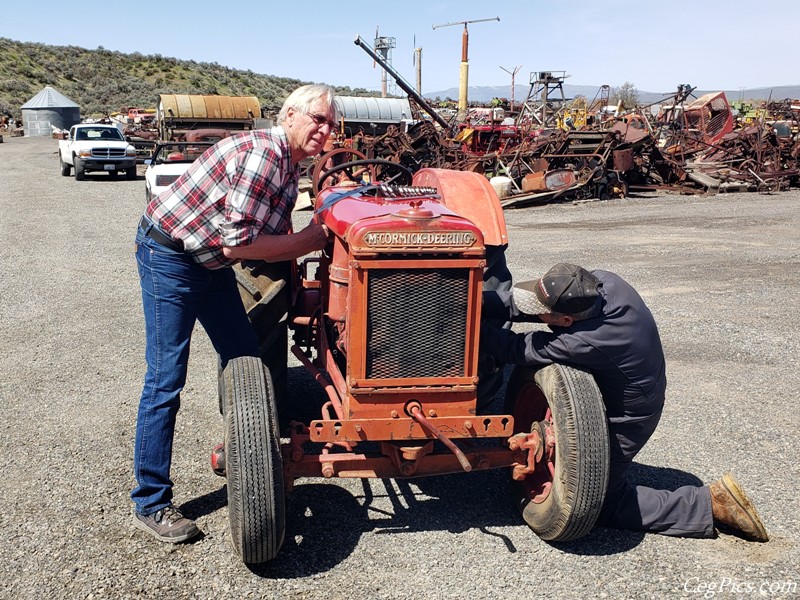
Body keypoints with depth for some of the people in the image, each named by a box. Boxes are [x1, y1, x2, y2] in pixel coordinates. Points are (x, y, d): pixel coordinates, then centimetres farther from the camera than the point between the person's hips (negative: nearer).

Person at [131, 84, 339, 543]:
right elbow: (237, 245, -28)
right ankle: (150, 503, 4)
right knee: (166, 380, -7)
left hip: (210, 261, 10)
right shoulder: (259, 155, -26)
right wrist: (313, 238, -20)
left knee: (245, 357, 14)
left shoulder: (291, 167, 5)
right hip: (169, 256, -9)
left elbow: (273, 239, 10)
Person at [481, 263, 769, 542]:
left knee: (601, 502, 7)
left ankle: (710, 503, 6)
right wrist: (480, 298, -15)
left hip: (624, 419, -8)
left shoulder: (585, 343, -40)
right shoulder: (602, 281, -19)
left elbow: (516, 349, -28)